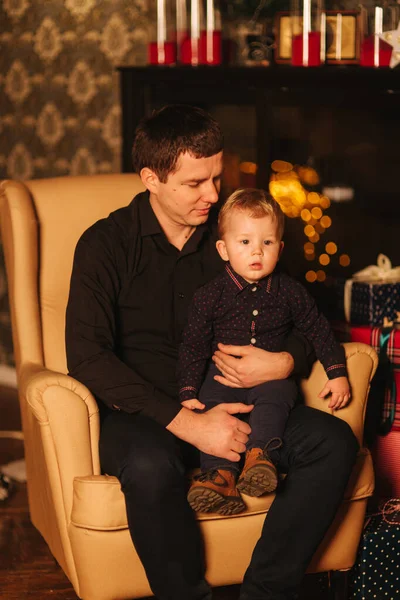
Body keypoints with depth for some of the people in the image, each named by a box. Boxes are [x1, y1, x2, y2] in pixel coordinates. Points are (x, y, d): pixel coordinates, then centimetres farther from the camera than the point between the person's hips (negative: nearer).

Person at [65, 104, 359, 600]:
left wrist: (284, 363, -13)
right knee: (150, 466, -38)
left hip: (228, 404, 4)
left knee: (333, 442, -19)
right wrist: (187, 423, -23)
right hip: (142, 412, -4)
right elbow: (87, 356, -16)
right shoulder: (106, 244, -4)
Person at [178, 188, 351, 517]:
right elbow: (193, 346, 0)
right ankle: (220, 473, -36)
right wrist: (188, 393, -9)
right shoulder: (210, 296, -1)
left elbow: (319, 330, 13)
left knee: (275, 396, -32)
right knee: (212, 403, -29)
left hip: (273, 375, 0)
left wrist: (337, 373, 6)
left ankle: (261, 454, -43)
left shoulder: (289, 292, 3)